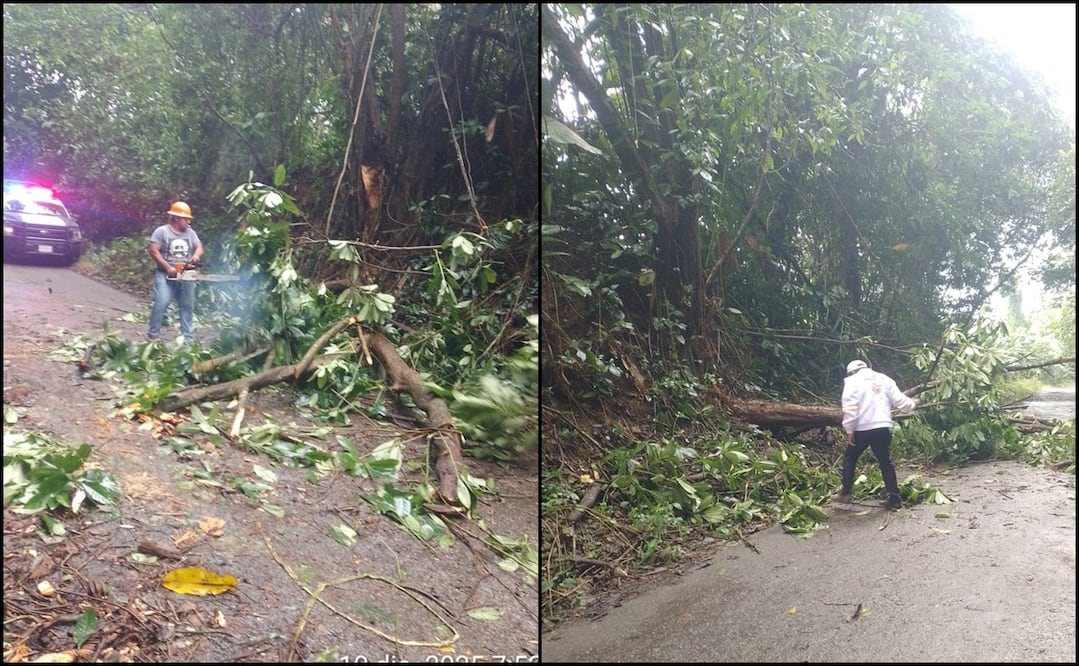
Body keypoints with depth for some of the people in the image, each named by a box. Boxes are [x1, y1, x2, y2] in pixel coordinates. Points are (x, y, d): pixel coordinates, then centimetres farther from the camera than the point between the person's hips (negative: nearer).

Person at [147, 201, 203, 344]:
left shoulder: (190, 232, 10)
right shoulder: (161, 231, -5)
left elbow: (199, 247, 6)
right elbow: (154, 252, -10)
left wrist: (196, 255, -19)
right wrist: (168, 268, -17)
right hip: (165, 275, -5)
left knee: (187, 306, 6)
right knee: (160, 304, -12)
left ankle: (188, 338, 11)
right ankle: (152, 334, 1)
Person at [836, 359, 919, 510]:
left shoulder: (852, 380, -2)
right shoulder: (884, 379, 11)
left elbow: (849, 407, -12)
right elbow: (900, 401, 10)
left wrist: (849, 430, -9)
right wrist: (912, 404, 32)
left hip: (862, 429, -3)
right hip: (883, 428, 3)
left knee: (849, 458, 15)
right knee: (885, 463, 13)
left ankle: (845, 493, 14)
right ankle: (895, 498, 13)